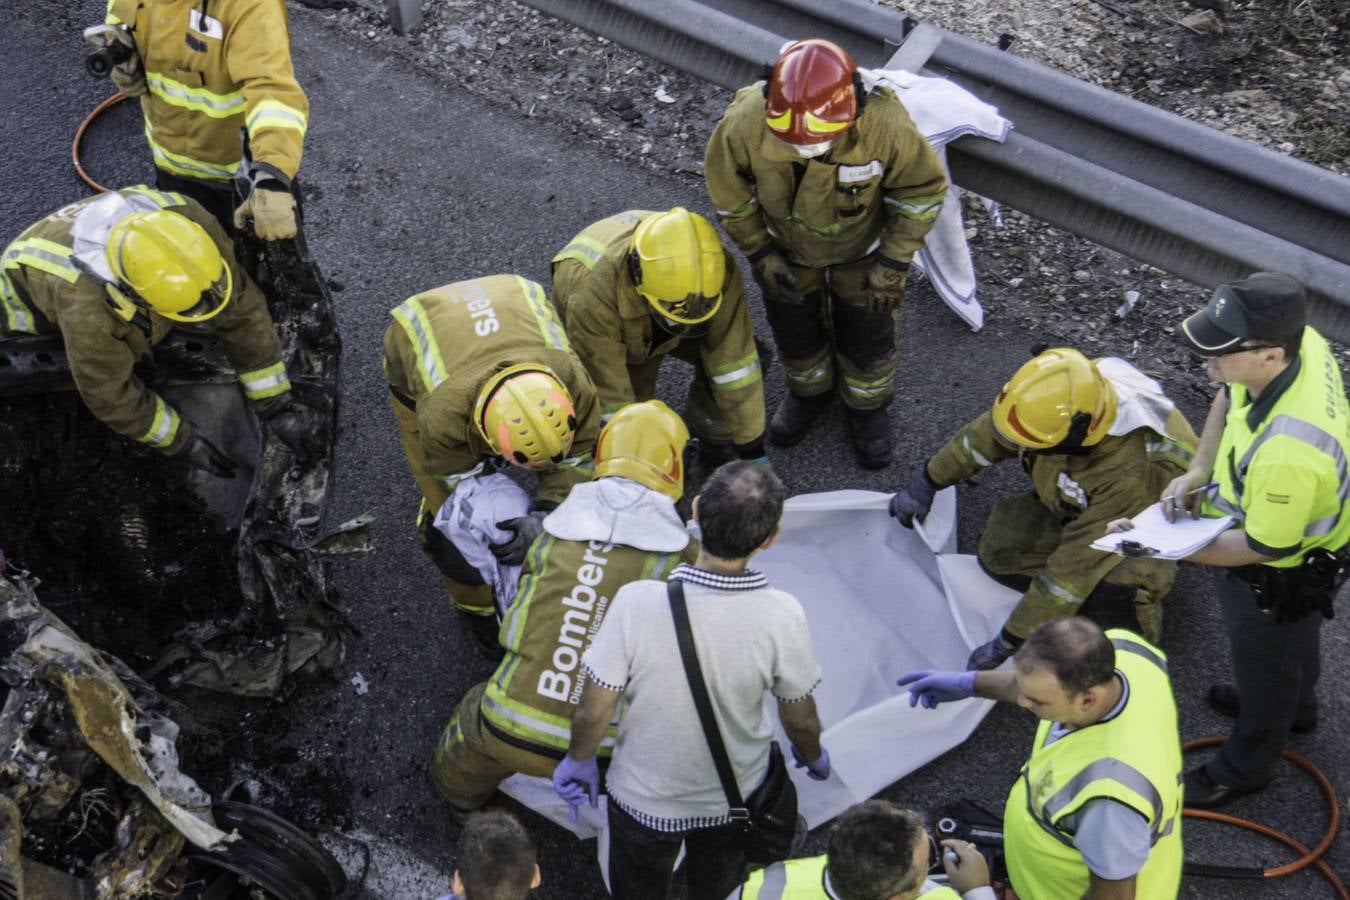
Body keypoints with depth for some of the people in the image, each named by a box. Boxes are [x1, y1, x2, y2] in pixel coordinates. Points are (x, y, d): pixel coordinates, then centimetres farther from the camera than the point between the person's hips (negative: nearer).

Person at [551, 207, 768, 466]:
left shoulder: (716, 272, -37)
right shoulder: (593, 300, -45)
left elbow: (733, 364, -30)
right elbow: (607, 398, -36)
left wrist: (751, 447, -22)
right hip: (611, 330, -2)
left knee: (736, 349, -19)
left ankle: (714, 436, 6)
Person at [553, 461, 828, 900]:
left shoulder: (638, 603, -33)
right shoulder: (782, 617, -29)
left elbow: (593, 712, -21)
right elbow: (800, 720, -12)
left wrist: (578, 760, 2)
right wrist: (813, 756, 12)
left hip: (643, 795, -1)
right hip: (735, 797, 1)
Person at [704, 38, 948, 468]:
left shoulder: (886, 126, -39)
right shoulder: (745, 121, -37)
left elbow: (924, 188, -19)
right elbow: (726, 186, -14)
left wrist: (894, 263, -16)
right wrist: (759, 251, -11)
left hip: (861, 249, -1)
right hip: (786, 248, 1)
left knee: (866, 336, 18)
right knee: (794, 330, 23)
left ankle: (868, 406, 50)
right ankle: (809, 392, 56)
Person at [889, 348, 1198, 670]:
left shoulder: (1129, 477, -44)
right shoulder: (1056, 397, -28)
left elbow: (1075, 566, -38)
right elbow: (988, 431, -6)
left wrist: (1007, 643, -32)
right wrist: (928, 482, 4)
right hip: (1081, 505, 7)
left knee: (1106, 600, -35)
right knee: (997, 553, -11)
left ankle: (1139, 607, -1)